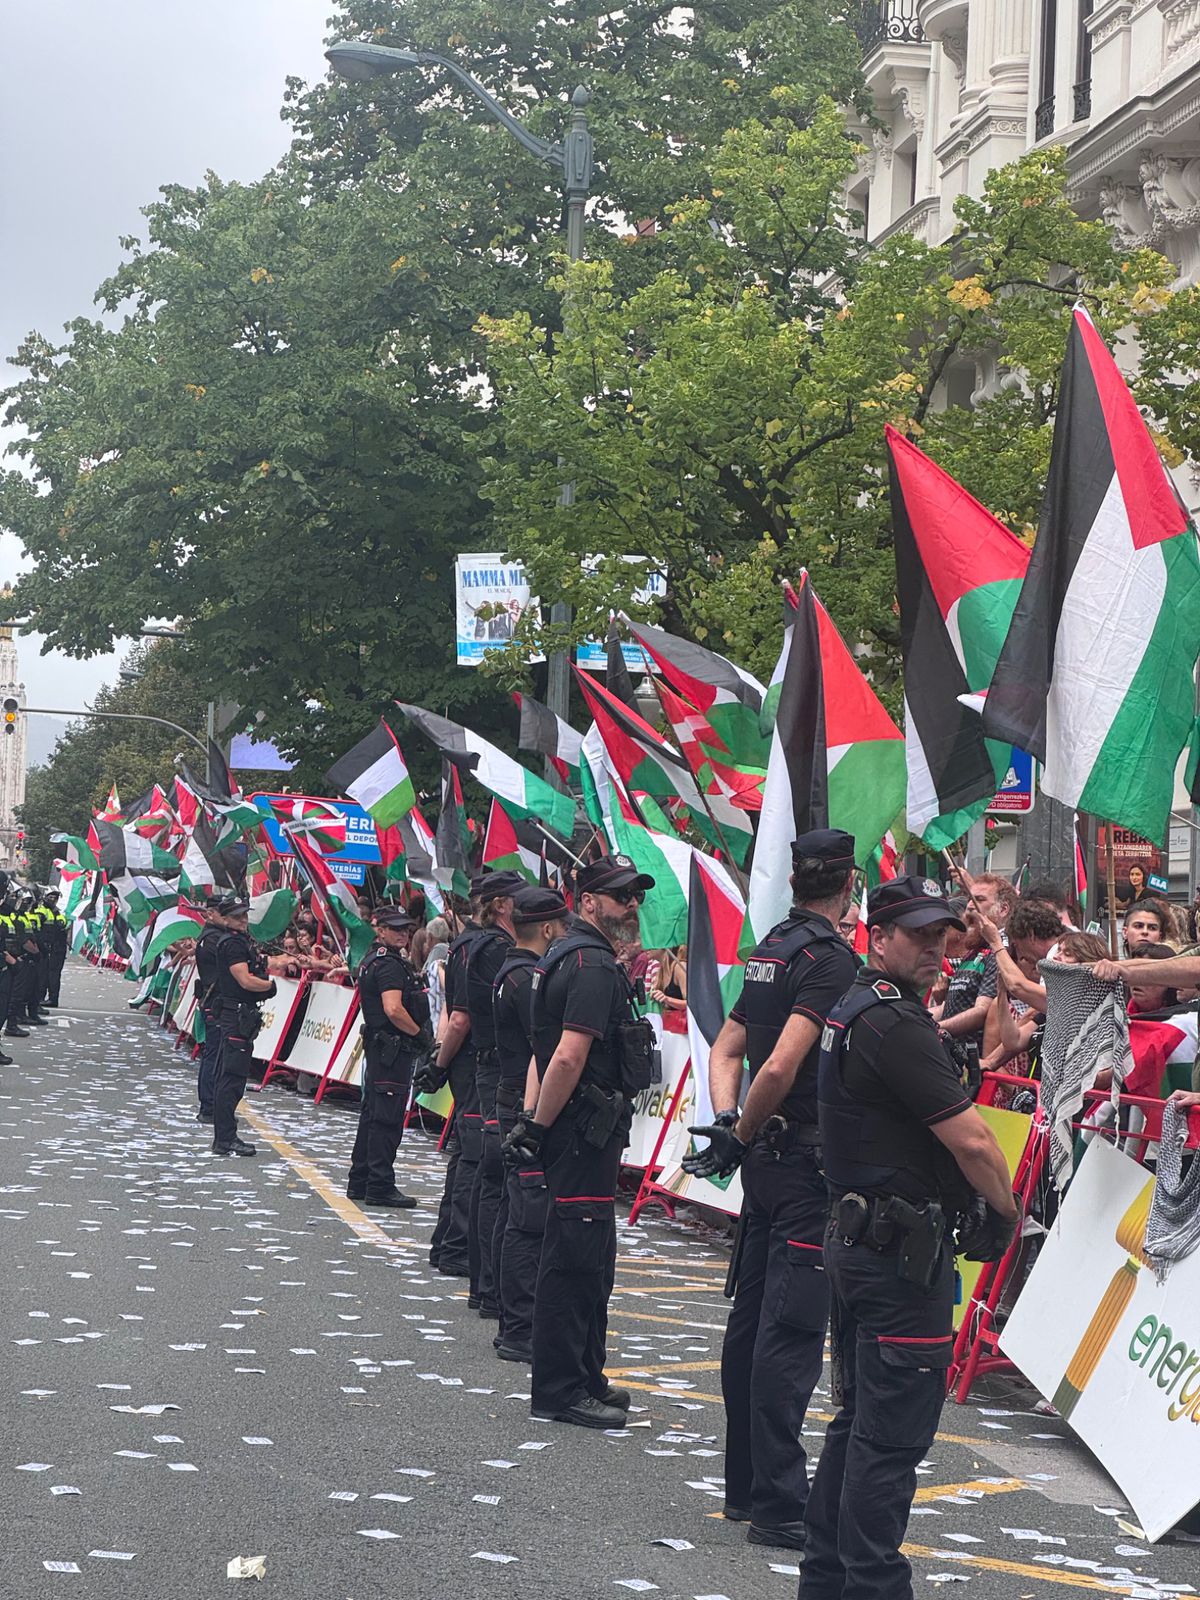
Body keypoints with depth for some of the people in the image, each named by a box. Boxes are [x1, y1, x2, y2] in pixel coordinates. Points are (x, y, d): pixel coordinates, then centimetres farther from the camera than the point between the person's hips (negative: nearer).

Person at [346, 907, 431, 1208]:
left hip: (377, 1046, 11)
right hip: (393, 1048, -11)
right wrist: (420, 1033, -14)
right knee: (387, 1118, -7)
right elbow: (394, 1010, -26)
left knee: (372, 1114, 15)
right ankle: (380, 1186, -4)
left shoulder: (373, 961, 16)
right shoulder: (390, 965, -16)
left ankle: (359, 1182, 22)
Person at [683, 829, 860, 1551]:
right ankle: (778, 1505, -7)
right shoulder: (833, 960, -15)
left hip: (768, 1159, 9)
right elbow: (782, 1064, -25)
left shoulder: (769, 950, 13)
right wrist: (743, 1135, -12)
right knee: (791, 1331, -8)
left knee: (753, 1321, 14)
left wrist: (730, 1125, 2)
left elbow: (727, 1050, 15)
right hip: (808, 1164, -9)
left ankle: (745, 1484, 23)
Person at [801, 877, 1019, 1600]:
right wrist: (1006, 1209, -3)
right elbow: (971, 1138, -19)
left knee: (863, 1418, 18)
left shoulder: (859, 1011, 15)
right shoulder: (895, 1023, -19)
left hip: (858, 1236, 11)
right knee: (894, 1432, -5)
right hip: (902, 1250, -11)